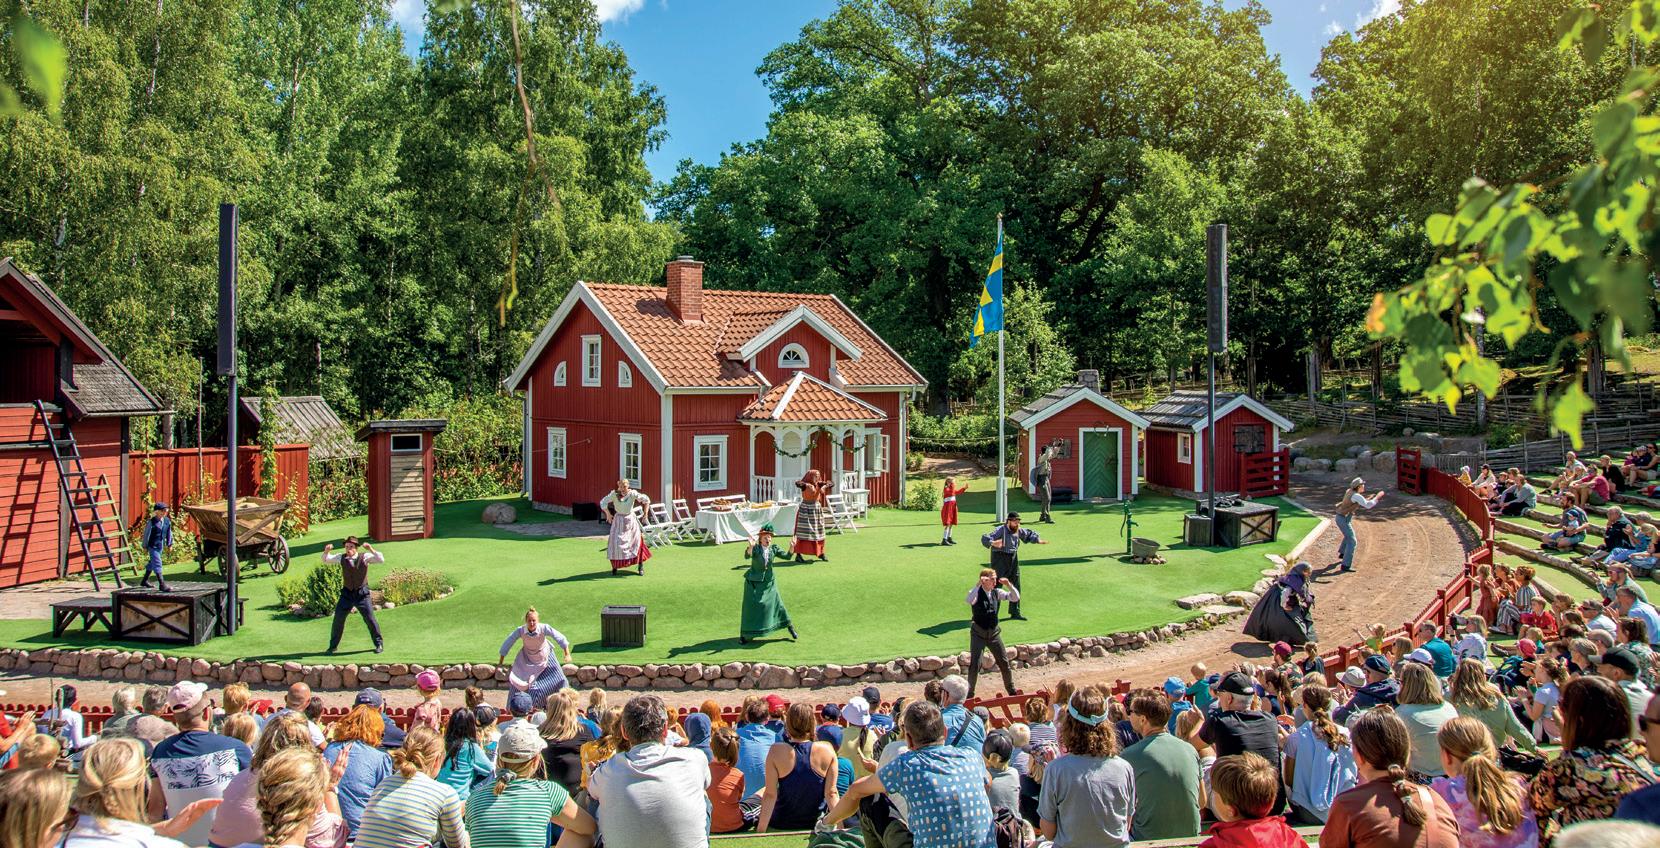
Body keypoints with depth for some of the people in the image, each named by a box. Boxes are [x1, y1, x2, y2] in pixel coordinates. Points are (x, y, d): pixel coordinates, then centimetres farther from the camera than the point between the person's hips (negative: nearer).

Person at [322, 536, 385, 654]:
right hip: (347, 593, 3)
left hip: (362, 594, -3)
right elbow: (326, 559, 13)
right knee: (338, 619, 5)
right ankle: (333, 646, 22)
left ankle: (379, 644, 14)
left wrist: (371, 549, -31)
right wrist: (326, 551, -9)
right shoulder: (342, 557, 0)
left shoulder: (365, 557, -9)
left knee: (370, 619, -2)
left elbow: (381, 560, -19)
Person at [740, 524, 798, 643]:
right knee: (751, 607, 0)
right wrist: (750, 547, -57)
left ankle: (789, 626, 25)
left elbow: (786, 556, -10)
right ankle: (745, 635, 12)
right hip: (754, 582, -3)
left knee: (776, 604, 7)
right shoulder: (755, 549, -17)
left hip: (769, 582, 3)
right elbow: (747, 555, -36)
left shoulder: (774, 549, -4)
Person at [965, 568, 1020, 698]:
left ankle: (1011, 690, 29)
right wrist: (978, 584, -39)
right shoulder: (976, 592, -14)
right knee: (975, 664, -7)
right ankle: (969, 694, 6)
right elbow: (969, 601, -37)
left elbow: (1016, 598, -3)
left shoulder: (997, 592, -1)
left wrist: (1009, 585, -17)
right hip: (978, 633, -4)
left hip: (994, 632, 4)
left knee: (1004, 662, 11)